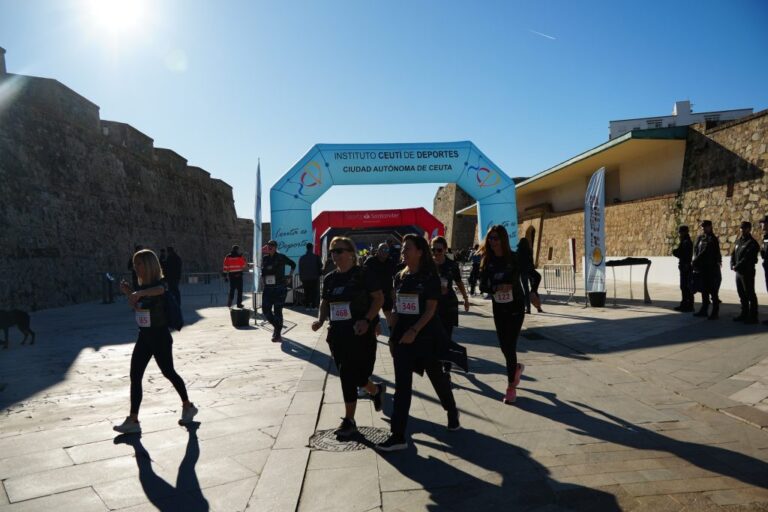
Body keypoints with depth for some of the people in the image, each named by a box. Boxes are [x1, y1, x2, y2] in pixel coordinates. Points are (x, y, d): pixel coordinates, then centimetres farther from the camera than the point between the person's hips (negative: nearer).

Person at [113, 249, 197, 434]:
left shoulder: (158, 283, -16)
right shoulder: (142, 286, 8)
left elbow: (160, 289, -42)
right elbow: (135, 307, 17)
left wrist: (139, 293, -57)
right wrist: (129, 293, 3)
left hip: (160, 337, -7)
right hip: (144, 336, 7)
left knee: (168, 372, 7)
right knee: (135, 376, 1)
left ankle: (188, 406, 27)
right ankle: (133, 420, 6)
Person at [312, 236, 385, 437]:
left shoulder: (364, 274, -8)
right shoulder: (329, 278, 9)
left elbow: (379, 298, -9)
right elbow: (325, 302, 18)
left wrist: (367, 320, -22)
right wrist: (321, 319, -1)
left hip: (360, 333, -6)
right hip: (338, 333, 6)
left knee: (350, 376, -4)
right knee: (348, 376, 12)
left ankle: (349, 420, 19)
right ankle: (376, 390, 41)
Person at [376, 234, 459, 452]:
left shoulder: (430, 276, -9)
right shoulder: (399, 277, 7)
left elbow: (431, 309, -14)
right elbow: (396, 310, 11)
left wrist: (414, 331, -22)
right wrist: (393, 336, 7)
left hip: (426, 336, -4)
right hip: (402, 337, 4)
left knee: (437, 378, 14)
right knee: (402, 386, 1)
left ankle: (452, 412, 41)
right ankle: (398, 436, 3)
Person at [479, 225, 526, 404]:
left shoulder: (514, 258, -11)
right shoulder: (487, 261, -4)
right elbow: (483, 286, -8)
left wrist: (533, 293, -14)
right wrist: (497, 288, -26)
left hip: (515, 307, -3)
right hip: (498, 308, 3)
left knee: (510, 345, -7)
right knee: (504, 345, 10)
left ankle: (511, 387, 4)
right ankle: (516, 368, 42)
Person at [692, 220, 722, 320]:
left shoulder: (712, 239, -10)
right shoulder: (700, 238, 12)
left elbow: (705, 253, -17)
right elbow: (695, 249, 5)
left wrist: (695, 262, -14)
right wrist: (694, 261, -10)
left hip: (711, 269, -7)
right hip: (702, 268, 7)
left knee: (713, 291, -3)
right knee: (704, 290, 13)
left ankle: (715, 312, 1)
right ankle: (704, 310, 20)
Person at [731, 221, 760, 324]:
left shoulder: (752, 243, -10)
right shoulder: (738, 241, 15)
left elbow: (747, 258, -19)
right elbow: (733, 254, 13)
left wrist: (737, 266, -16)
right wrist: (733, 265, -2)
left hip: (748, 272, -8)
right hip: (738, 272, 8)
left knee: (750, 295, -3)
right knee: (742, 294, 15)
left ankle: (753, 317, 1)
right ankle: (744, 314, 25)